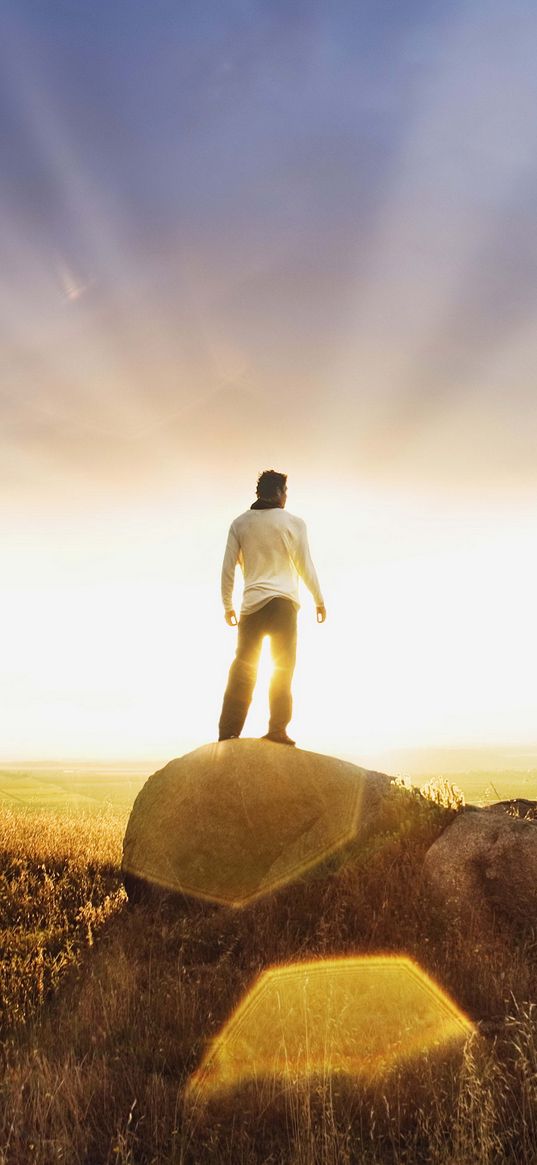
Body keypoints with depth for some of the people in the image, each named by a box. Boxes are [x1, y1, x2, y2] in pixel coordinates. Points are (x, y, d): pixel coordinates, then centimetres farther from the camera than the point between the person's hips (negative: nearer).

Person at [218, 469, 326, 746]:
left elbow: (228, 569, 9)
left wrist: (228, 606, 16)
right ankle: (277, 730, -4)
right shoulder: (293, 522, 3)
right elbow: (305, 567, 2)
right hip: (284, 602, -3)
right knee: (283, 668, 3)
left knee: (242, 669, 6)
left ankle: (228, 733, 2)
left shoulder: (239, 524, 11)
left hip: (252, 604, 3)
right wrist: (319, 600, 11)